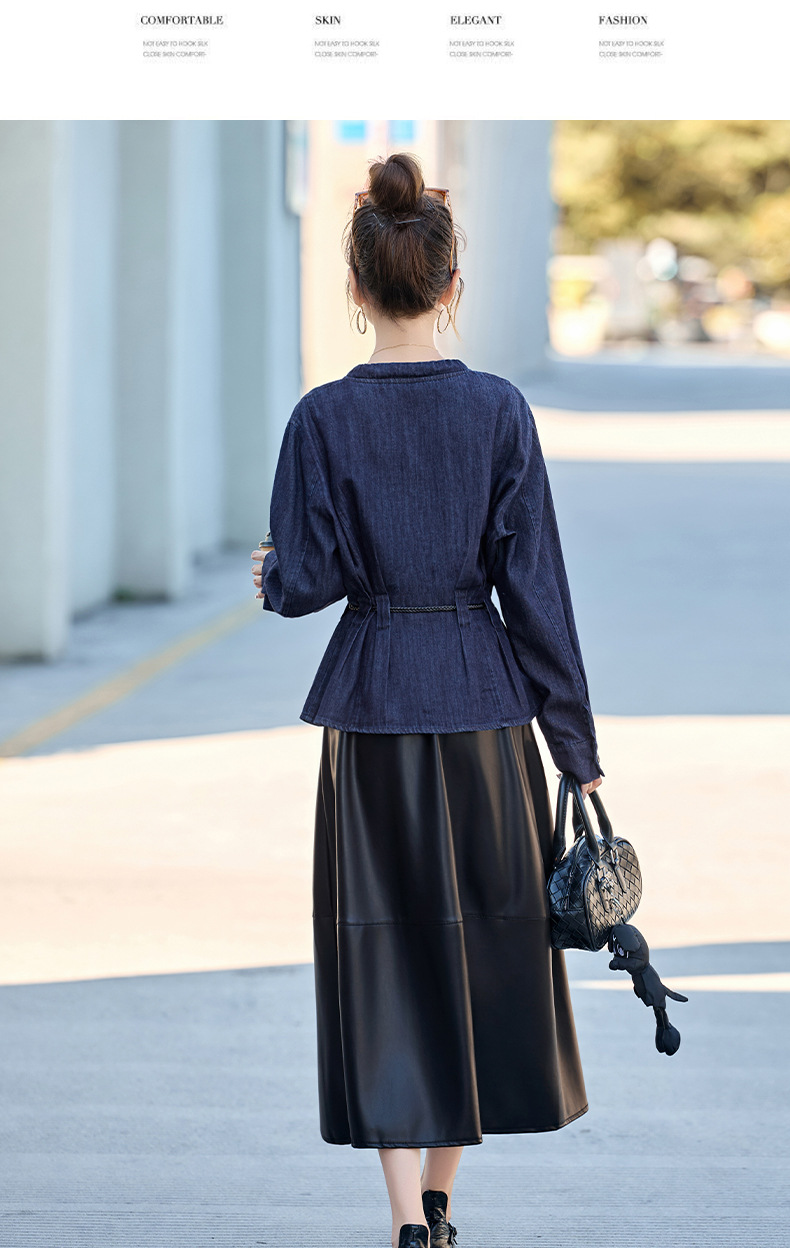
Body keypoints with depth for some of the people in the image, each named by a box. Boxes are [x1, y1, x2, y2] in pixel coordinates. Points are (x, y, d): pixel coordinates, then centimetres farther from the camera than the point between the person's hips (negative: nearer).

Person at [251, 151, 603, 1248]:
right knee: (483, 947, 14)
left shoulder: (324, 419, -7)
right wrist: (577, 741, 1)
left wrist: (275, 575, 17)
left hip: (371, 712, 0)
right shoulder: (500, 411, -6)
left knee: (385, 953, 3)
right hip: (484, 706, 1)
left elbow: (305, 582, -8)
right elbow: (535, 583, -5)